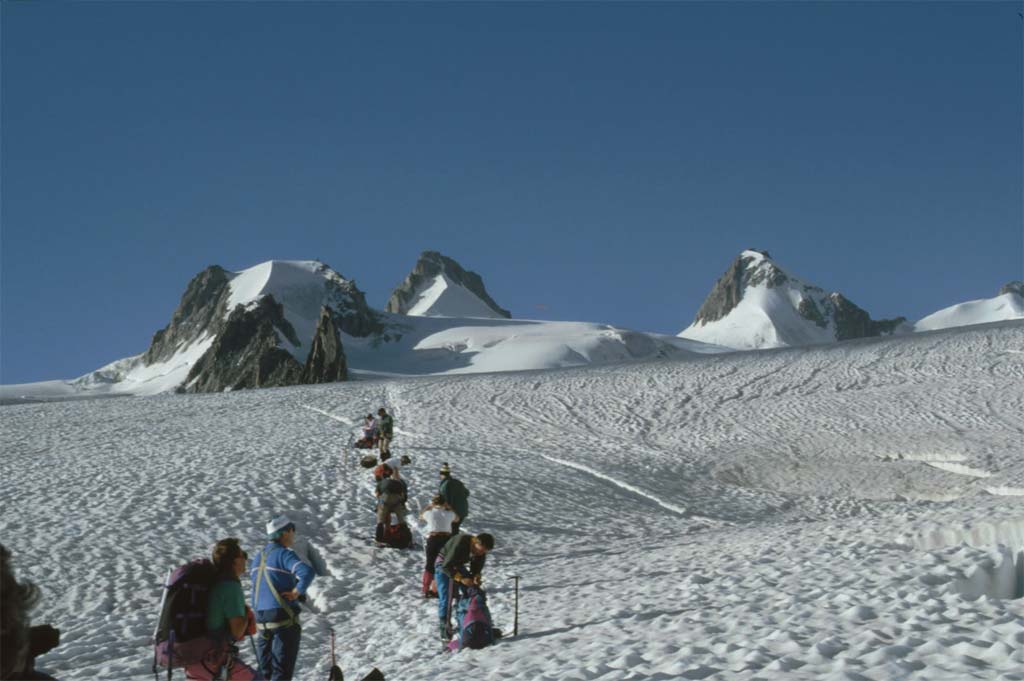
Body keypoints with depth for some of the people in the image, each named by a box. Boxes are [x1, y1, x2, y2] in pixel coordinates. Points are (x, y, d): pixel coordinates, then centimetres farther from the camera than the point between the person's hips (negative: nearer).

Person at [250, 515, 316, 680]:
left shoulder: (258, 557, 13)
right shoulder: (284, 554, -13)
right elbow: (308, 572, -28)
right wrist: (298, 592, -15)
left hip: (261, 618, 7)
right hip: (284, 617, -7)